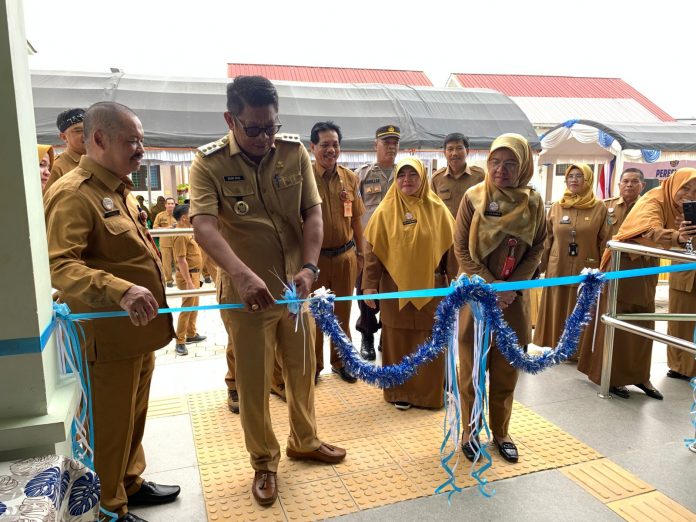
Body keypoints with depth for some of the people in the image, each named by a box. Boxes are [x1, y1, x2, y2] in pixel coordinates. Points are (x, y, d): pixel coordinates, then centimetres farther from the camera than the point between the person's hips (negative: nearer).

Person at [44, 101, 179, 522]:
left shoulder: (121, 190, 14)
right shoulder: (73, 194, -17)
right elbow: (60, 266, -28)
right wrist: (120, 291, -41)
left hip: (139, 330, 9)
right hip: (110, 336, -9)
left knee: (135, 415, 22)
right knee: (110, 425, 6)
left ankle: (131, 482, 40)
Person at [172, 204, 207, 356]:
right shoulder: (181, 235, -21)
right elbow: (181, 260, -25)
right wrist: (189, 282, -27)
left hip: (194, 274, 10)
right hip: (188, 275, -10)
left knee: (194, 307, 19)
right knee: (187, 308, -5)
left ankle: (191, 334, 32)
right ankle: (180, 342, 2)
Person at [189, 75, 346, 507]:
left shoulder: (295, 153, -2)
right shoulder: (209, 163, -11)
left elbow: (313, 213, -5)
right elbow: (204, 226, -24)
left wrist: (308, 268, -21)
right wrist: (243, 274, -41)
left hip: (295, 288, 4)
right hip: (245, 293, -3)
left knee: (303, 370, 19)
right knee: (253, 383, 9)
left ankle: (304, 441, 44)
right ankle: (264, 463, 32)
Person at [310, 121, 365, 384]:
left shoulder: (350, 178, 2)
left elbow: (356, 219, 10)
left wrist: (359, 253, 12)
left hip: (345, 255, 3)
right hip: (314, 256, -3)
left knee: (342, 312, 16)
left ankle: (340, 361, 34)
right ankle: (313, 365, 29)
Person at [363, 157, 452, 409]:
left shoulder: (437, 209, 0)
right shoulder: (385, 210, -2)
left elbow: (451, 246, 3)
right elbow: (372, 249, -2)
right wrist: (370, 284, -6)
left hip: (430, 287, 1)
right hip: (395, 288, 0)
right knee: (398, 343, 8)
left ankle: (430, 392, 26)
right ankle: (400, 392, 23)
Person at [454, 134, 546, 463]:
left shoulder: (533, 202, 0)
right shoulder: (473, 197, -7)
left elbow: (537, 248, 3)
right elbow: (461, 248, -7)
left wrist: (512, 286, -9)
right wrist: (490, 287, -14)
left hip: (514, 298, 2)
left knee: (506, 372, 12)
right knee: (471, 369, 7)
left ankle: (501, 432, 30)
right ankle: (469, 431, 25)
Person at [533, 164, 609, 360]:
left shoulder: (599, 208, -1)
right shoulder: (556, 208, 5)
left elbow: (605, 243, -2)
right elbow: (547, 240, 7)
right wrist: (540, 266, 5)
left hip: (586, 272, -2)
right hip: (558, 270, 2)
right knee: (557, 311, 10)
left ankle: (579, 350, 21)